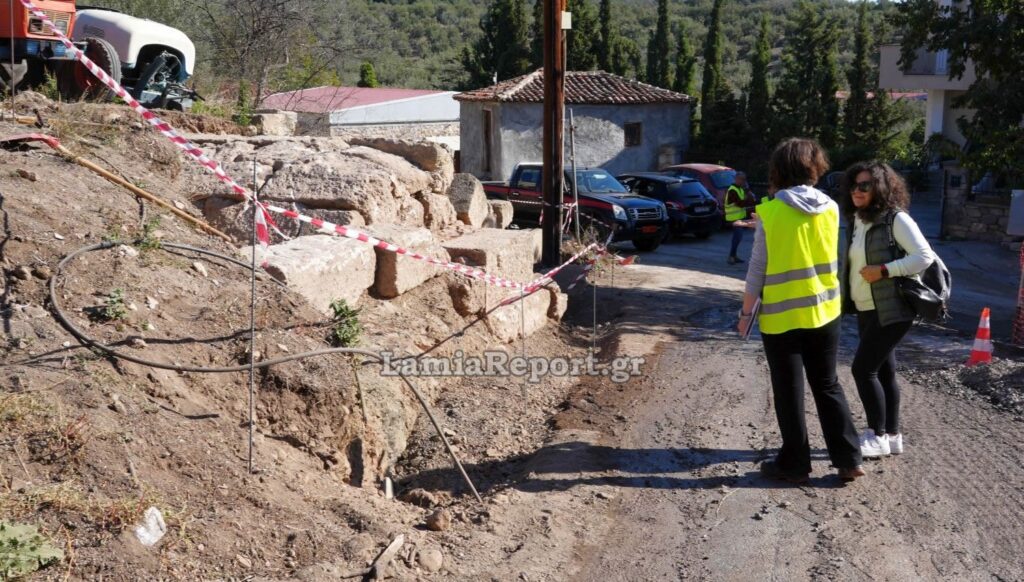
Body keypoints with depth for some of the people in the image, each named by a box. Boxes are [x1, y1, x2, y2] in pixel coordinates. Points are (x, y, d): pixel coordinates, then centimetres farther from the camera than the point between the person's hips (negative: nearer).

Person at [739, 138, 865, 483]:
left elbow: (758, 268, -9)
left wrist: (746, 311, 1)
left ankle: (795, 464, 15)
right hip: (824, 311, 4)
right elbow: (824, 254, 11)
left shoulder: (770, 212, -13)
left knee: (789, 392, 7)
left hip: (781, 315, -4)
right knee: (827, 386, 16)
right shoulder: (830, 208, -1)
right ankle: (848, 460, 19)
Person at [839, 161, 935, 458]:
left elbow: (925, 256, -19)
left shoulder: (896, 219, -13)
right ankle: (892, 435, 21)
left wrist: (883, 271, -23)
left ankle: (877, 436, 4)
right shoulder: (855, 221, 10)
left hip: (891, 311, -8)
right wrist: (843, 297, 14)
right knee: (883, 371, 12)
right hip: (866, 310, 8)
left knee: (863, 368, -9)